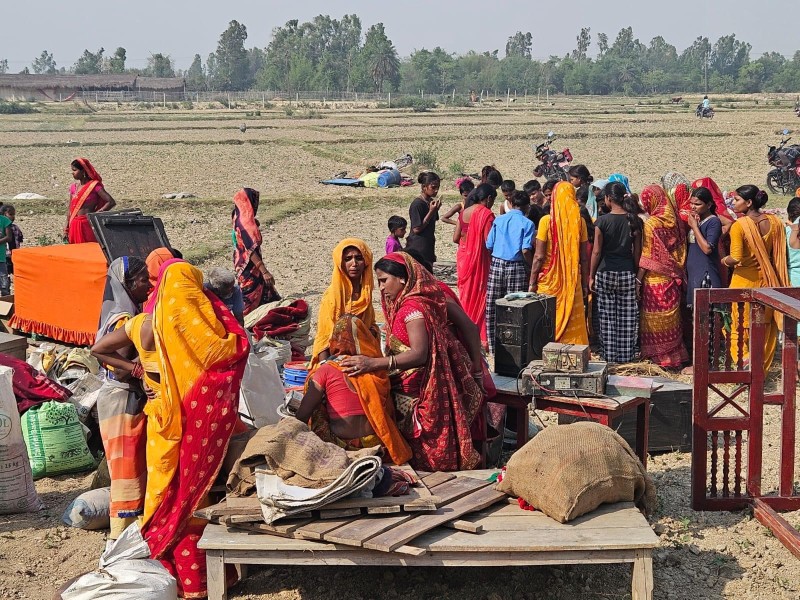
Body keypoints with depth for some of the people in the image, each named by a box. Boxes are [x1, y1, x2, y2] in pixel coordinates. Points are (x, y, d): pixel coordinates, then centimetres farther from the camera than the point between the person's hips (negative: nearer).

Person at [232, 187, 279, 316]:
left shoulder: (239, 218, 4)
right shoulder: (245, 223, -24)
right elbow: (251, 250, -26)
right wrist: (264, 271, -26)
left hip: (244, 265, 9)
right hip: (249, 268, -9)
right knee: (251, 301, 2)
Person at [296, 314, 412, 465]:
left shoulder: (326, 370, -9)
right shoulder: (375, 367, 0)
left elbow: (303, 415, -9)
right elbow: (390, 410, 3)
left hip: (342, 444, -5)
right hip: (376, 441, 5)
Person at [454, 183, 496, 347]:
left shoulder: (464, 212, 7)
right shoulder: (486, 214, -13)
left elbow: (455, 238, 8)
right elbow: (488, 242, -18)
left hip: (463, 257, 6)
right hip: (479, 259, -6)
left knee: (466, 293, 16)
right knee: (480, 296, 1)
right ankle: (481, 337, 4)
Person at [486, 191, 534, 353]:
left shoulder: (498, 220, 6)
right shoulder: (527, 224, -4)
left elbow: (489, 246, 5)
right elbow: (525, 250, -13)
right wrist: (531, 267, 2)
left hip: (496, 265, 3)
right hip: (516, 267, -3)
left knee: (492, 307, 8)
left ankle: (493, 346, 13)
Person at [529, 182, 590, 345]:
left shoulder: (547, 221, -9)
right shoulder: (579, 221, -2)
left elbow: (539, 256, -9)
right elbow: (584, 258, 2)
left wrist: (532, 282, -1)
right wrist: (585, 283, 12)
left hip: (549, 278, -2)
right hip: (572, 280, 2)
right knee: (573, 322, 8)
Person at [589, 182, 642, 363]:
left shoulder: (602, 221, -9)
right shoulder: (634, 221, 0)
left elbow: (596, 251, -8)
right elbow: (637, 252, 3)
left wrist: (591, 276, 1)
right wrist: (636, 272, 14)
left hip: (606, 273, -3)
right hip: (627, 273, 3)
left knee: (607, 318, 6)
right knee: (627, 318, 8)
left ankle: (610, 356, 9)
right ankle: (626, 357, 12)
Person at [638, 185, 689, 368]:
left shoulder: (651, 223, -14)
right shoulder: (674, 219, 3)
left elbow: (647, 256, -14)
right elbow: (680, 248, 7)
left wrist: (638, 279, -9)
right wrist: (678, 273, 12)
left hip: (655, 279, -6)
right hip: (673, 276, 6)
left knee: (656, 317, 3)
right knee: (671, 315, 14)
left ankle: (660, 355, 8)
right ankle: (675, 353, 20)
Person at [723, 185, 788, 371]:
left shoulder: (739, 225, -18)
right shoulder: (775, 222, -3)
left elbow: (736, 258, -24)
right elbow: (780, 255, 2)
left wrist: (723, 261, -4)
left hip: (744, 280, -5)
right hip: (767, 280, 5)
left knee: (741, 323, 10)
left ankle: (744, 359, 3)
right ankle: (761, 366, 20)